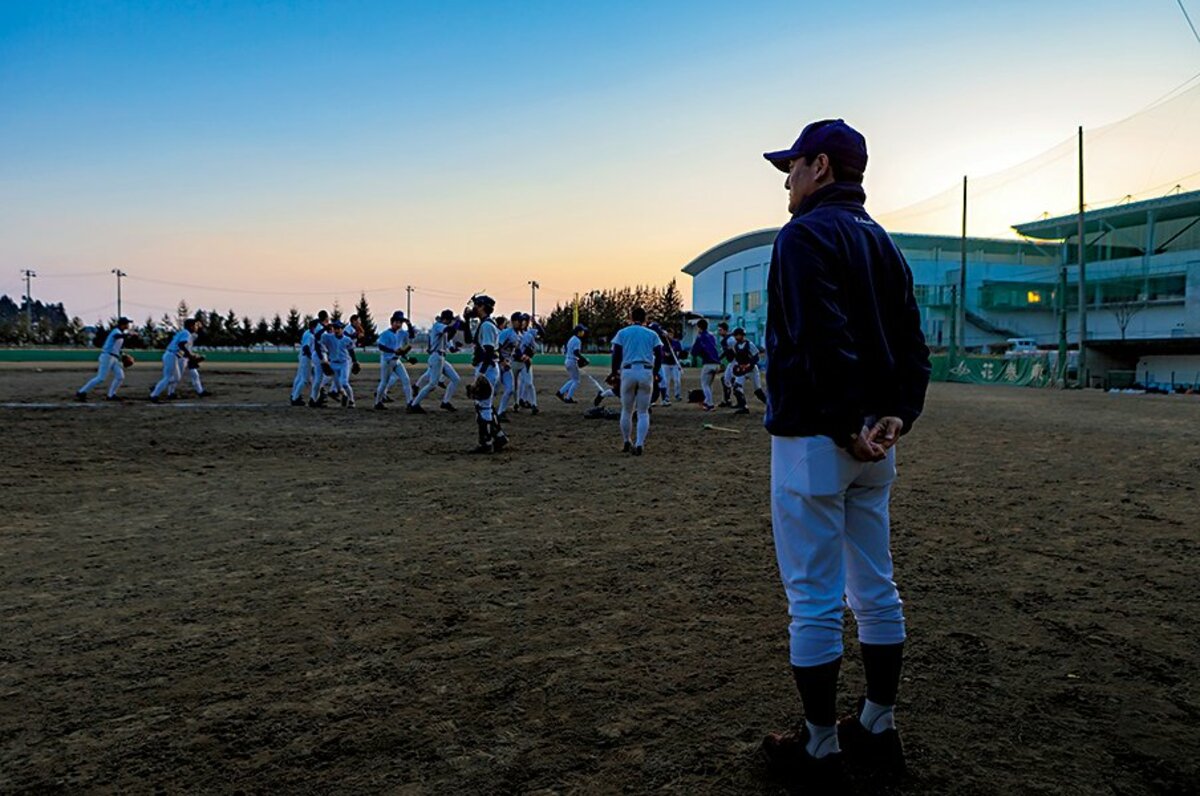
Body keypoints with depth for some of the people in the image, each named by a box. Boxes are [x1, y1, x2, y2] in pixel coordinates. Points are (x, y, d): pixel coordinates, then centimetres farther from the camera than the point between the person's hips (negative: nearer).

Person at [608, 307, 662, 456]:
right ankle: (639, 444, -8)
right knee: (643, 412, 4)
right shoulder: (652, 334, 10)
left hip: (628, 372, 0)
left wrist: (614, 373, 14)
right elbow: (659, 356, 4)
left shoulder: (622, 333, 8)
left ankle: (627, 443, 19)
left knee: (626, 411, 13)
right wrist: (654, 373, 16)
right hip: (646, 372, 0)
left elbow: (616, 355, 2)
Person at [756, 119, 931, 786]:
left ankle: (821, 747, 13)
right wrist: (899, 415, -2)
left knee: (814, 599, 1)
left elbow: (822, 341, -24)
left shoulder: (806, 234, -10)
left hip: (813, 437, -9)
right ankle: (879, 730, 28)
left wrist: (844, 425, -21)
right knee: (875, 589, 15)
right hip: (874, 443, 9)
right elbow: (913, 342, 8)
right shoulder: (883, 242, 16)